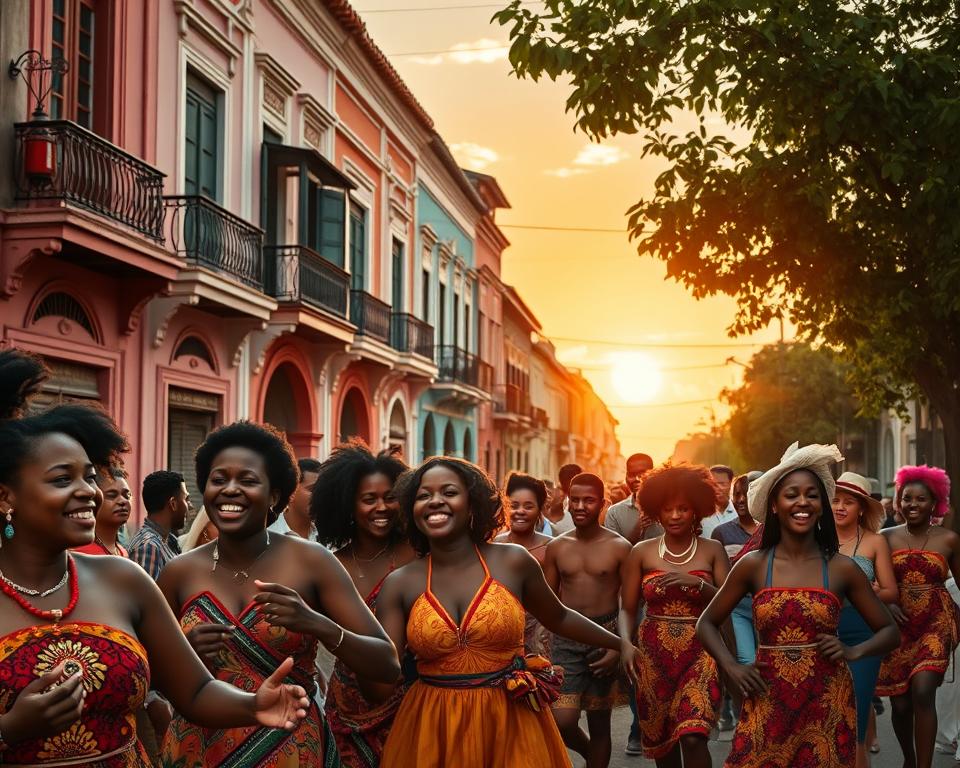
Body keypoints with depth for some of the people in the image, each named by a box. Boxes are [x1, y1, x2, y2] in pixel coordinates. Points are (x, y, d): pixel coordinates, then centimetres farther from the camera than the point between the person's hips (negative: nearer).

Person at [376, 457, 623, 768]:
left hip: (512, 723, 0)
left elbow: (559, 618, 14)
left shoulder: (513, 561, -4)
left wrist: (624, 644, 19)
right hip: (433, 730, 0)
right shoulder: (399, 584, -3)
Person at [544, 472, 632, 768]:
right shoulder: (556, 547, 5)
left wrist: (619, 647, -12)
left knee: (599, 722, 6)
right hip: (567, 639, 2)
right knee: (562, 722, -7)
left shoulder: (619, 547, -3)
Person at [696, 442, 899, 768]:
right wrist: (731, 667, -5)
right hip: (768, 702, 0)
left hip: (826, 703, 0)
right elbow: (707, 623, 10)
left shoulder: (842, 569, -1)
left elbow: (889, 631, 9)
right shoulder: (752, 565, -1)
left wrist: (853, 652, -9)